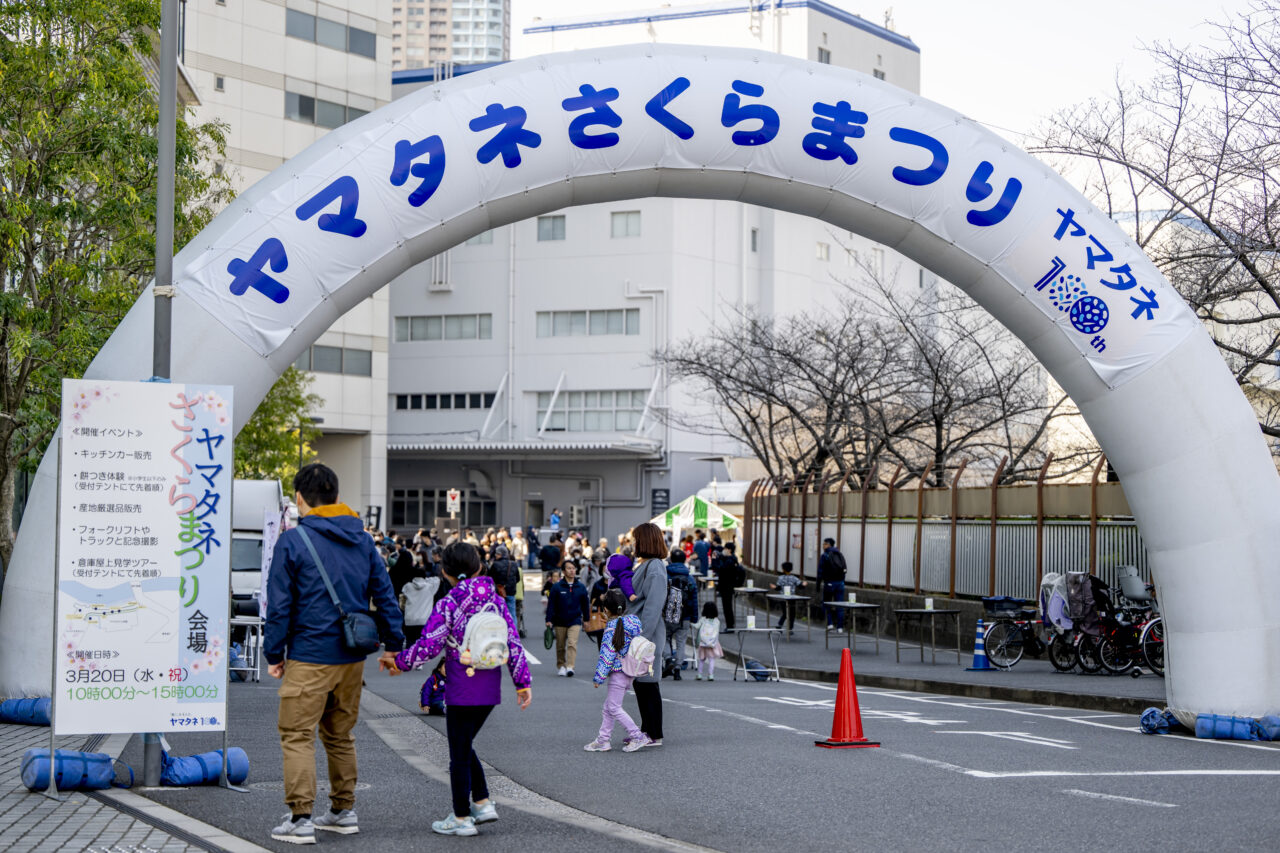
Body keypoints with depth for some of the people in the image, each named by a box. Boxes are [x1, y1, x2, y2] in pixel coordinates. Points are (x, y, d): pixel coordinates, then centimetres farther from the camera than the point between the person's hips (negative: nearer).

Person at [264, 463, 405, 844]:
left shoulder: (292, 541, -8)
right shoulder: (362, 540, 9)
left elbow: (279, 604, -8)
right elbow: (384, 594, 10)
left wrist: (274, 654, 0)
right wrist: (393, 644, 17)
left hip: (309, 657, -6)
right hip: (353, 657, 6)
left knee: (297, 735, -1)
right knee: (340, 735, 18)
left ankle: (300, 819, -5)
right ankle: (343, 811, 23)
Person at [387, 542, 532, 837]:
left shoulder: (448, 604, -10)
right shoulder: (495, 600, 5)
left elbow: (429, 645, -13)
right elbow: (513, 643, 4)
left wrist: (399, 661, 2)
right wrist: (523, 681, 9)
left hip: (462, 689, -6)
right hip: (491, 686, 6)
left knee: (460, 752, 5)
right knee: (464, 746, 22)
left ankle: (462, 819, 12)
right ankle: (482, 803, 21)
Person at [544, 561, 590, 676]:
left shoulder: (581, 588, 3)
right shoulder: (557, 587, -4)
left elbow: (585, 605, 13)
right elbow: (551, 604, -3)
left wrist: (586, 619, 16)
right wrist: (549, 620, -7)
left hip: (575, 621, 0)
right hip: (560, 622, 0)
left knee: (572, 644, -15)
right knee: (560, 646, 9)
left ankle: (569, 667, -21)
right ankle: (560, 666, 25)